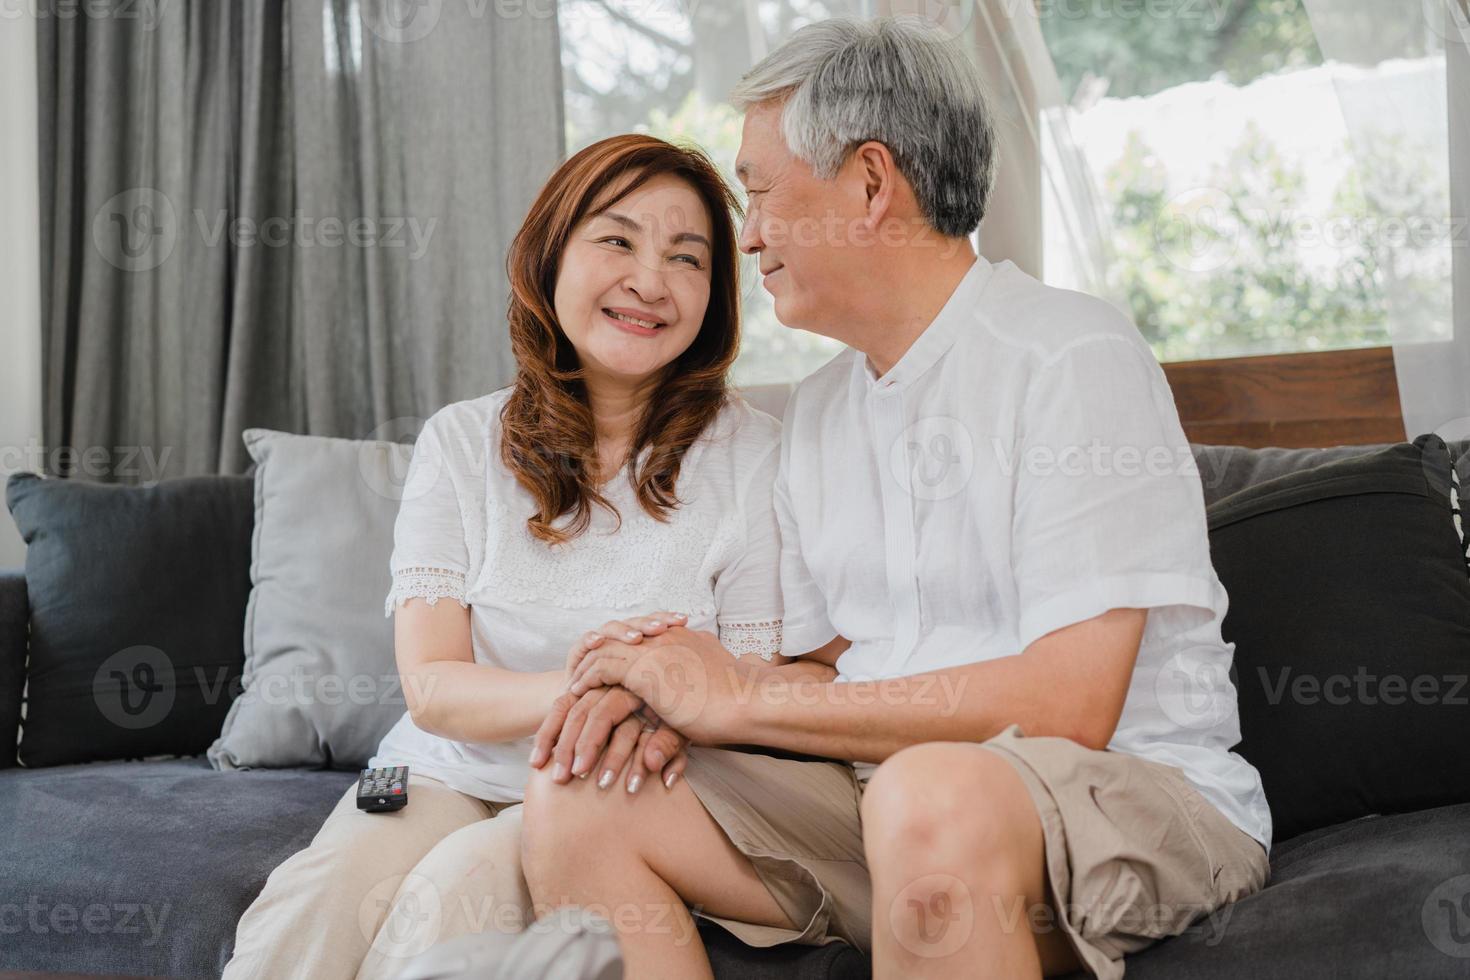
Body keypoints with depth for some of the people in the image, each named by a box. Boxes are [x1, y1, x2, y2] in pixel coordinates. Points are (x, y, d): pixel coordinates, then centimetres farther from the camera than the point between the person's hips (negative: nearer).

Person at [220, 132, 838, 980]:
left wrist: (669, 718, -29)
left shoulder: (753, 456, -3)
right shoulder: (461, 444, 3)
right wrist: (574, 692, -26)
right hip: (452, 775, 2)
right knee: (310, 905, -28)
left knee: (461, 883, -31)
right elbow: (432, 685, -4)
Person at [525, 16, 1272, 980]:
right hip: (883, 792, 7)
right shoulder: (818, 411, 15)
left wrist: (742, 700, -15)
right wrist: (661, 692, -6)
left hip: (1138, 790, -7)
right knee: (576, 805, -11)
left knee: (933, 791, -40)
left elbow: (1067, 705, -20)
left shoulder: (1073, 358, -11)